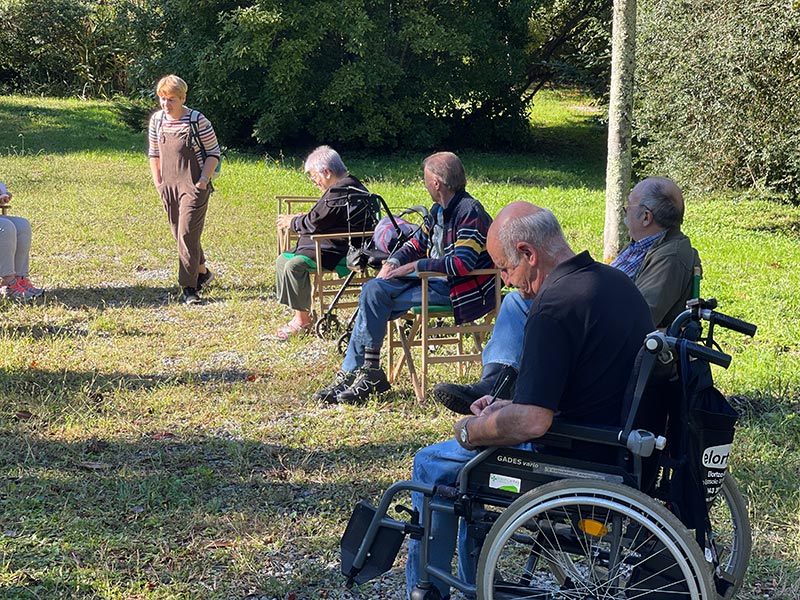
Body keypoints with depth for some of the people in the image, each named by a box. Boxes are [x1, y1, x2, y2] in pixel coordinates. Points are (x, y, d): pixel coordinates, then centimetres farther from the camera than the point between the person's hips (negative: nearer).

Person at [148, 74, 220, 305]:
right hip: (169, 186, 6)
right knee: (180, 234, 14)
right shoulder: (157, 120, 5)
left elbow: (213, 153, -5)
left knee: (187, 234, -12)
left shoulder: (198, 121, -10)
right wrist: (158, 182, 9)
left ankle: (189, 287, -7)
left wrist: (203, 181, -13)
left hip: (193, 186, -6)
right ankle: (202, 272, 34)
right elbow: (154, 154, 17)